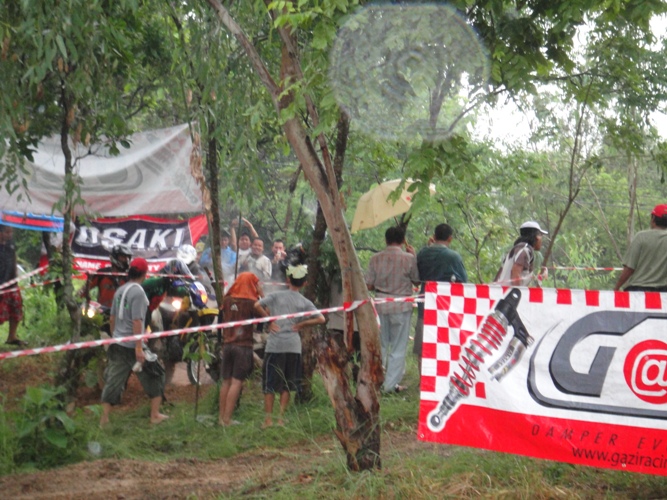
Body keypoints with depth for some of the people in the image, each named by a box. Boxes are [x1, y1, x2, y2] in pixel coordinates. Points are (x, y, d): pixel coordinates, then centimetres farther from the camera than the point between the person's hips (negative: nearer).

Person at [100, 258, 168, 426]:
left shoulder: (120, 290, 8)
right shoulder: (138, 292, -14)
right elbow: (137, 321, -19)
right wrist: (139, 348, -19)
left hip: (117, 344, 7)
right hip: (132, 345, -7)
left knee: (113, 380, 9)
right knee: (155, 376, 9)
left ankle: (104, 419, 9)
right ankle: (155, 415, 15)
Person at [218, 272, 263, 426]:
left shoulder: (227, 300, 5)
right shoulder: (251, 302, -11)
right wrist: (262, 296, -3)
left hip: (227, 344, 6)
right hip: (243, 345, -5)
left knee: (226, 382, 13)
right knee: (236, 382, -4)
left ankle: (221, 416, 16)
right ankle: (227, 419, -7)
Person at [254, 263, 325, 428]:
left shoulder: (277, 296, 1)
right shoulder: (304, 302, 6)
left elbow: (257, 305, -12)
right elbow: (321, 319, -3)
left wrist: (269, 320, -1)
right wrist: (301, 325, 5)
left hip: (275, 344, -2)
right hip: (294, 345, 2)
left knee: (270, 383, 5)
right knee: (287, 384, 12)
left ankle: (268, 418, 4)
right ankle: (281, 418, 10)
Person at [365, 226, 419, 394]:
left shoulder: (376, 258, -2)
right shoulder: (408, 258, -10)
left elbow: (369, 285, -1)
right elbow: (417, 280, 2)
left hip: (380, 304, 3)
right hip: (401, 306, -3)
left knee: (380, 344, 16)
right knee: (398, 347, 5)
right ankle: (391, 384, 5)